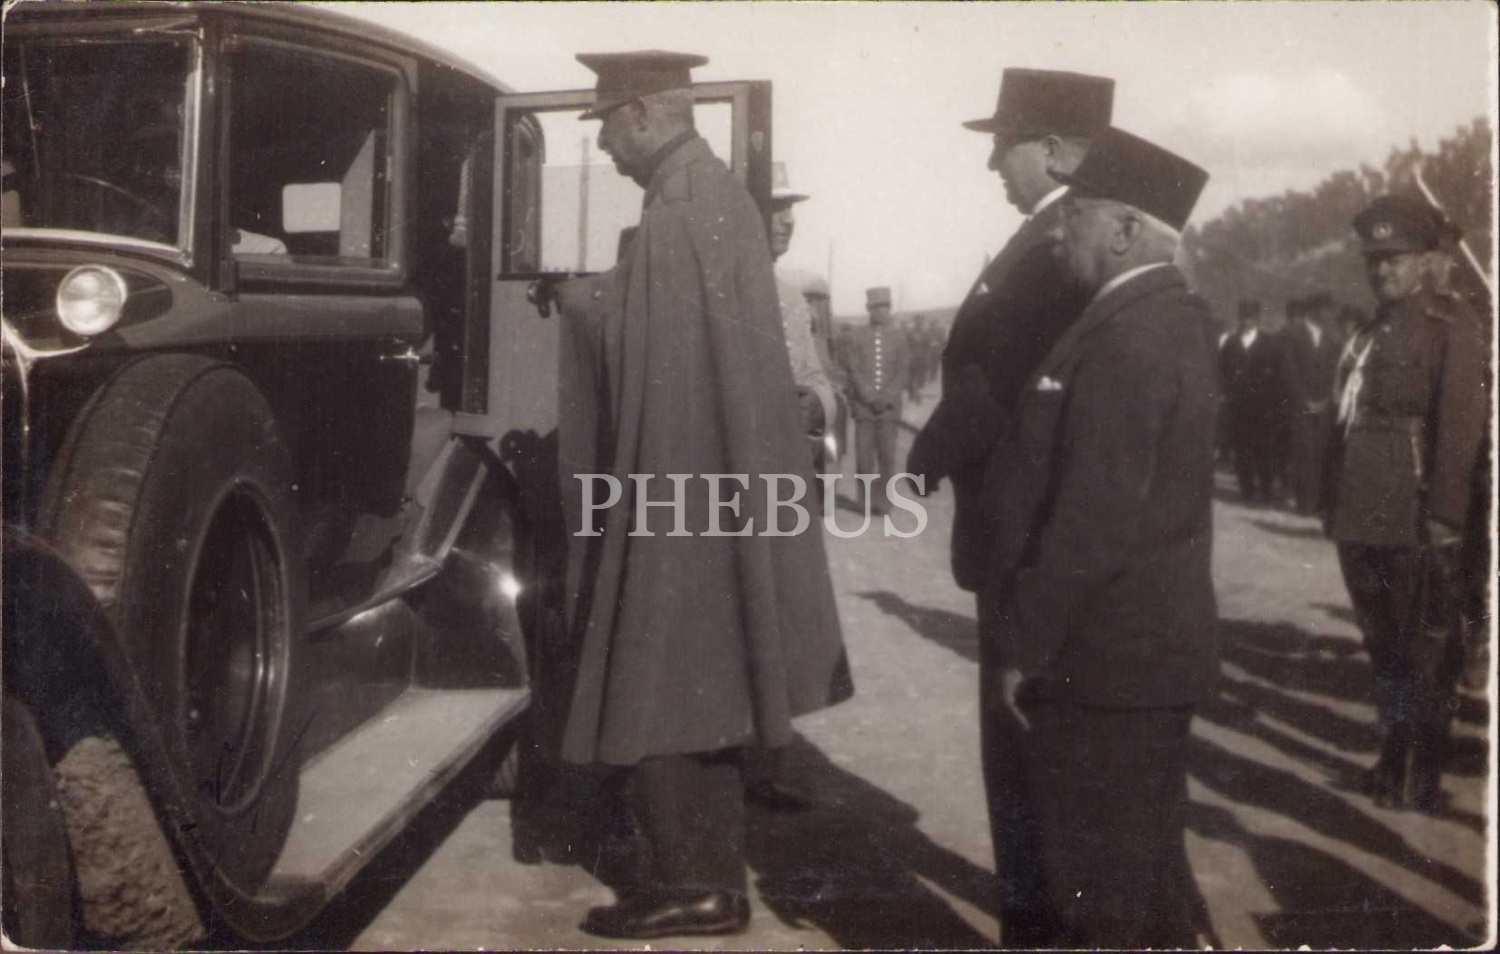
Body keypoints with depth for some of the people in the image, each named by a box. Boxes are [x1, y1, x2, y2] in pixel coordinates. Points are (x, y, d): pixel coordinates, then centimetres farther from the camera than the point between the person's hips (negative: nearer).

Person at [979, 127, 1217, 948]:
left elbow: (1093, 517, -24)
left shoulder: (1126, 337, -21)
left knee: (1103, 885, 3)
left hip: (1104, 657, -10)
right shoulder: (1172, 317, 9)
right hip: (1147, 645, 10)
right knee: (1142, 861, 21)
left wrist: (1025, 646, -18)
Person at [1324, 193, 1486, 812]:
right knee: (1382, 646, 16)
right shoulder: (1363, 339, 15)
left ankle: (1422, 777, 13)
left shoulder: (1450, 337, -4)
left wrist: (1442, 521, -15)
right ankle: (1394, 758, 29)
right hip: (1359, 523, 6)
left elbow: (1459, 436, -10)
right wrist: (1332, 505, 12)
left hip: (1412, 527, -6)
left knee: (1424, 652, 3)